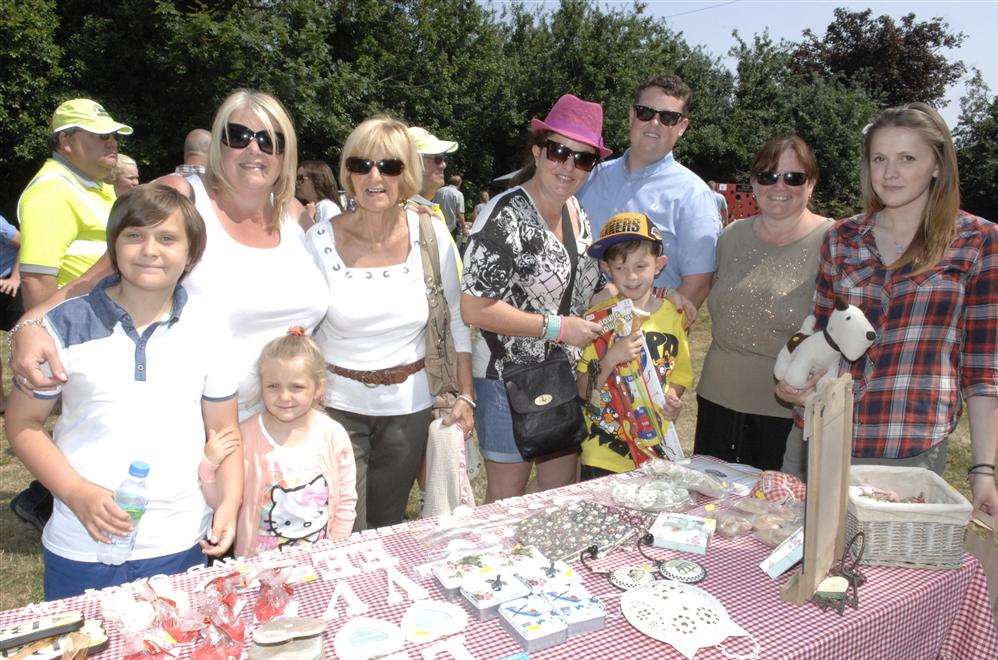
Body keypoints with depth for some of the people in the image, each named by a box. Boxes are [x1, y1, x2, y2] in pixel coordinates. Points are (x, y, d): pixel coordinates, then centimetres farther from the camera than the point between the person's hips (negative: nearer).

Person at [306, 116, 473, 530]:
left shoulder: (431, 234, -6)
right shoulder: (321, 240, -9)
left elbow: (458, 315, 3)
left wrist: (466, 394, 2)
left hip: (408, 406, 2)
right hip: (337, 404, -1)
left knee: (388, 524, 18)